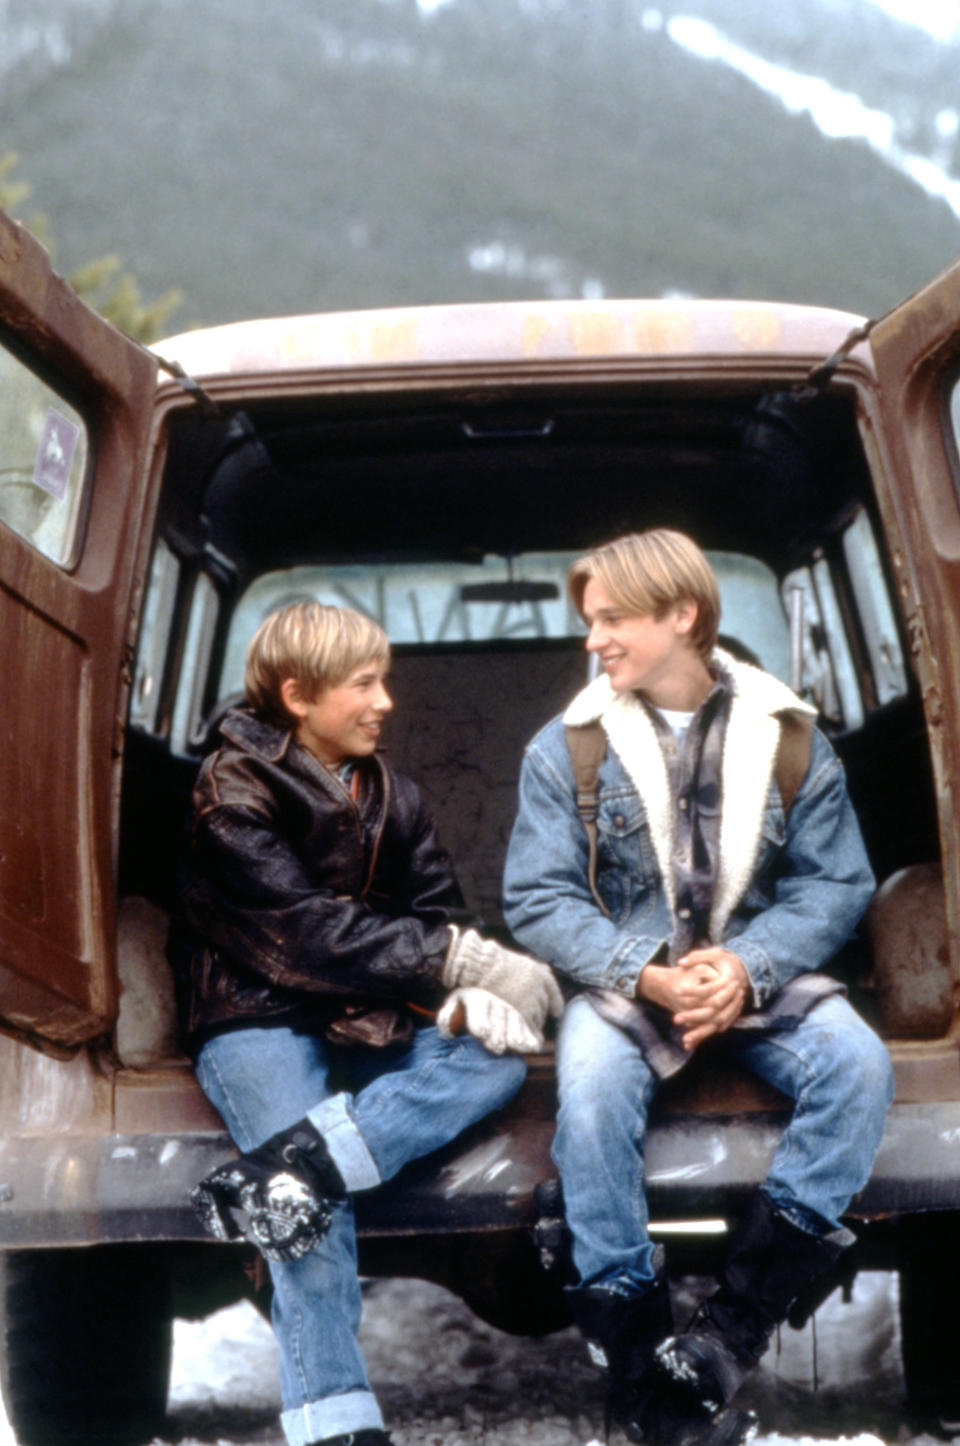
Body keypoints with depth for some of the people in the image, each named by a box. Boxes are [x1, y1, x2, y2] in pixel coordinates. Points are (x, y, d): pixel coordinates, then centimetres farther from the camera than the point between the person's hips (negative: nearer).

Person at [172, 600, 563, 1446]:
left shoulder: (389, 794, 13)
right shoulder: (235, 791, -6)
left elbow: (441, 917, 4)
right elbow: (302, 931, -18)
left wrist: (475, 996, -20)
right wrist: (464, 960, -24)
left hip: (370, 1019, 6)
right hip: (259, 1020, -6)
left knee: (499, 1057, -21)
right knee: (317, 1207, -29)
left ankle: (295, 1162, -36)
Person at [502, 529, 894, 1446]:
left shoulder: (788, 736, 1)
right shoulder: (567, 747, 0)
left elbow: (835, 882, -2)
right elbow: (537, 899, -5)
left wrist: (748, 966, -20)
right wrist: (647, 975, -20)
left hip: (758, 976, 1)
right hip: (625, 980, -1)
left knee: (857, 1064, -28)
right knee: (592, 1087, -34)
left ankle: (730, 1333, -27)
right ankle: (639, 1361, -23)